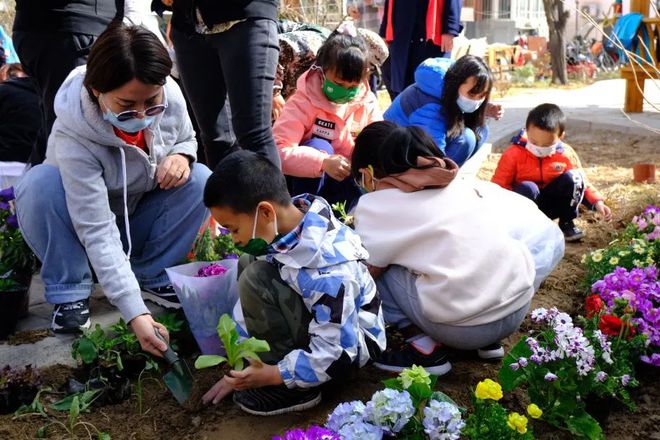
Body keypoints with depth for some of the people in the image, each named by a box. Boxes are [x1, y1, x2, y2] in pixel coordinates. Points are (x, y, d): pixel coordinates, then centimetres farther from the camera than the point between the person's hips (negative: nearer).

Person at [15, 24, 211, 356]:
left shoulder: (171, 97, -23)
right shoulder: (74, 135, -35)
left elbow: (186, 139, 1)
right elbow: (97, 231, -37)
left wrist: (181, 156, -26)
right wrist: (135, 312, -44)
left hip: (141, 222, 4)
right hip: (82, 219, -3)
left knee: (201, 181, -22)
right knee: (40, 184, -34)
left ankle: (152, 276, -5)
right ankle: (70, 292, -13)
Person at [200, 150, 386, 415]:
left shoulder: (327, 271, -36)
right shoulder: (288, 223, -12)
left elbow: (334, 354, -30)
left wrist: (274, 375, -26)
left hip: (353, 343, -8)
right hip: (317, 318, 9)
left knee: (256, 279, -25)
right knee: (248, 264, 4)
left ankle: (295, 387, -11)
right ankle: (282, 359, 3)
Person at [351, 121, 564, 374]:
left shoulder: (376, 205, -1)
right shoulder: (460, 183, 14)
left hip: (462, 329, -5)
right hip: (518, 310, 5)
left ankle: (425, 348, 6)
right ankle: (489, 340, 23)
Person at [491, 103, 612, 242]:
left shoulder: (566, 154, -10)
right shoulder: (514, 154, -18)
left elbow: (582, 182, -1)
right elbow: (499, 184, -18)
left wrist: (597, 202, -17)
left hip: (551, 203, 3)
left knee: (572, 178, -22)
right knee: (527, 188, -36)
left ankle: (566, 223, -3)